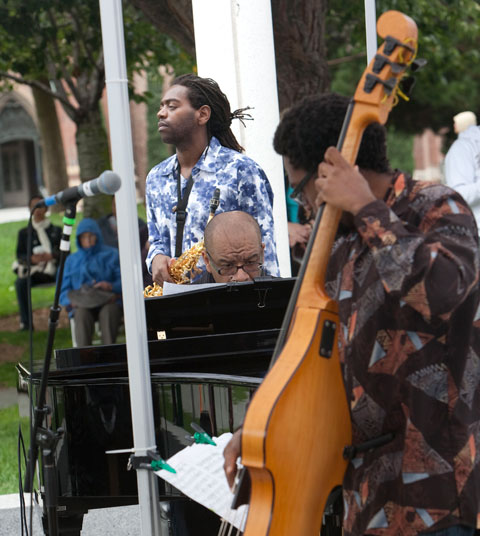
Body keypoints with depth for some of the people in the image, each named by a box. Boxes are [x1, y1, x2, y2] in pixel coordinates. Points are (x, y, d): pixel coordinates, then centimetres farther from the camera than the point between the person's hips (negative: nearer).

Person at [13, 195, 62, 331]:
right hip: (34, 270, 0)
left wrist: (51, 256, -15)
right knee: (20, 282, -32)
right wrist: (32, 258, -17)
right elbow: (20, 255, 7)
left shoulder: (56, 230, 16)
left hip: (54, 268, 0)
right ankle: (25, 322, -29)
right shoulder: (24, 232, 17)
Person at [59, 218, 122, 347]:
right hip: (82, 305, 1)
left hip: (108, 302, -1)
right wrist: (71, 300, -7)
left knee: (108, 312, -37)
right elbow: (63, 289, 16)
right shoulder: (72, 260, 25)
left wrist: (111, 286, -15)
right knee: (81, 314, -35)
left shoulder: (111, 254, 19)